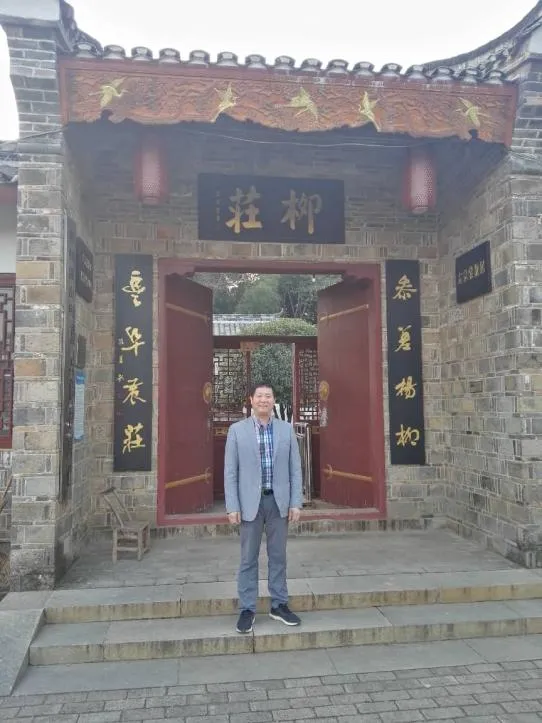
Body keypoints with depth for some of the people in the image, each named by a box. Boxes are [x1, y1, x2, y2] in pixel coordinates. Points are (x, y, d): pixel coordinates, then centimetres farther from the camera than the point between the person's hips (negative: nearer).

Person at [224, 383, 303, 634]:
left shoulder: (286, 429, 4)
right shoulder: (237, 430, -1)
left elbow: (295, 468, 4)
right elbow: (230, 471, -2)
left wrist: (296, 502, -2)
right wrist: (232, 506, -8)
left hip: (279, 501, 2)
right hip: (251, 502, -2)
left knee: (278, 556, 11)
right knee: (248, 558, 6)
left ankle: (279, 605, 25)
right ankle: (247, 609, 18)